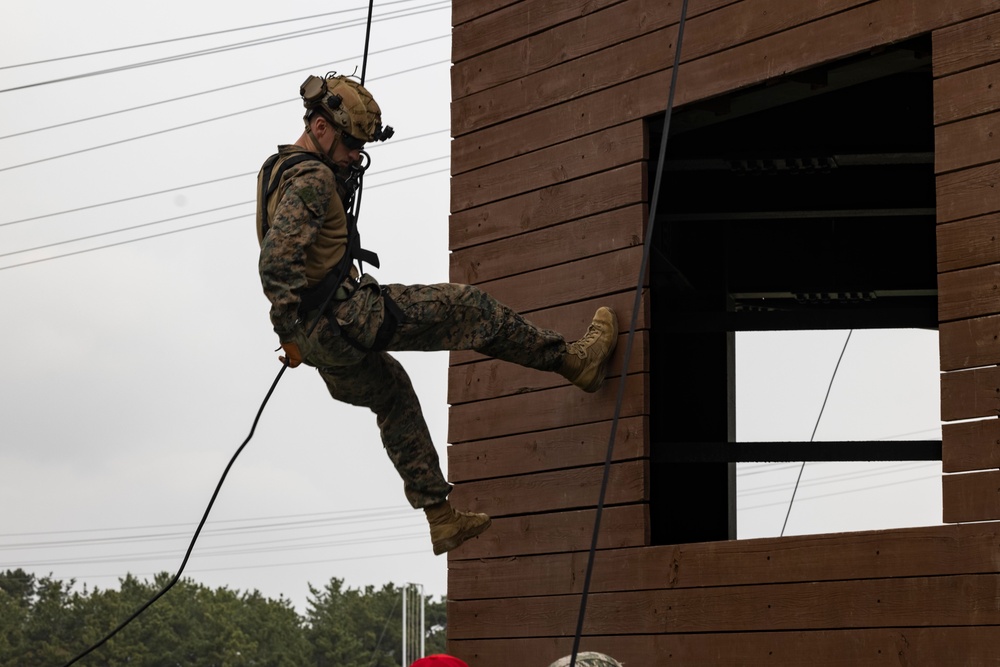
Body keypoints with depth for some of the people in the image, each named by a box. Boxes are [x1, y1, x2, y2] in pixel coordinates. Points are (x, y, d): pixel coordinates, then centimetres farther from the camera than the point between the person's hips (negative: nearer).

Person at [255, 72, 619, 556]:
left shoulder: (280, 169, 14)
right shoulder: (311, 179, -18)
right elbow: (277, 261, -29)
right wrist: (289, 334, -24)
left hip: (319, 334, 11)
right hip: (345, 317, -11)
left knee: (394, 397, 27)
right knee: (465, 308, -1)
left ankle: (441, 517, 29)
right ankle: (575, 360, 11)